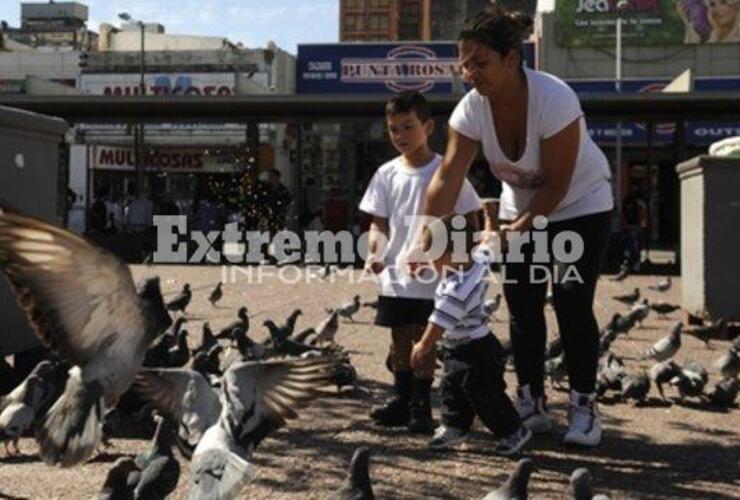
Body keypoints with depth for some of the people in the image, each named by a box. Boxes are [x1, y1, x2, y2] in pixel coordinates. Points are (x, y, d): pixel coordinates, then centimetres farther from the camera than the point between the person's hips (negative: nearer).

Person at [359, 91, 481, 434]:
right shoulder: (387, 174, 6)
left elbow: (469, 220, -1)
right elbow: (378, 223, 9)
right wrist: (374, 252, -10)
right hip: (394, 275, 4)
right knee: (400, 340, 12)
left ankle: (421, 406, 11)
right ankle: (401, 400, 23)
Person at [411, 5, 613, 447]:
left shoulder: (553, 98, -32)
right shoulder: (472, 108, -19)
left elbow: (557, 182, -27)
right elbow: (448, 179, -23)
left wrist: (517, 228, -28)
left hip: (580, 207, -5)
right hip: (521, 208, 5)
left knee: (573, 306, -9)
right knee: (523, 307, 2)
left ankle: (584, 407, 3)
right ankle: (532, 404, 13)